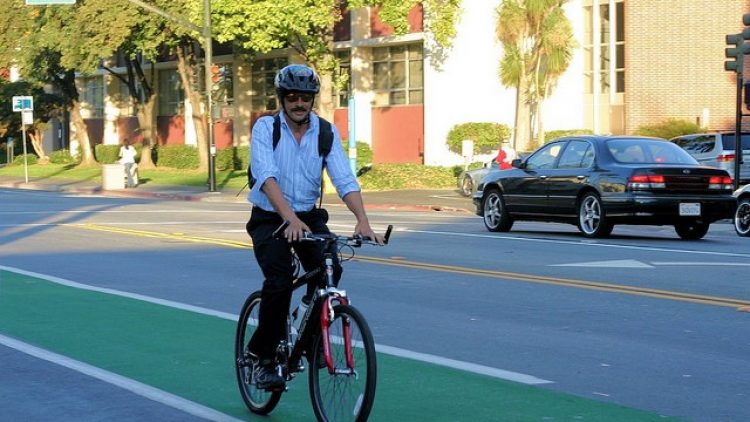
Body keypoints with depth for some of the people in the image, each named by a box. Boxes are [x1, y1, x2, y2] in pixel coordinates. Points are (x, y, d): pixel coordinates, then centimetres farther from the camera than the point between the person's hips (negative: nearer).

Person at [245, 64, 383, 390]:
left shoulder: (326, 132, -4)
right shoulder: (265, 127, -12)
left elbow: (345, 180, -13)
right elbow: (266, 176, -27)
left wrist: (362, 220, -31)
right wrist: (290, 218, -42)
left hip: (309, 216, 3)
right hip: (270, 218, -3)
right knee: (279, 280, -25)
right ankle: (263, 357, -5)